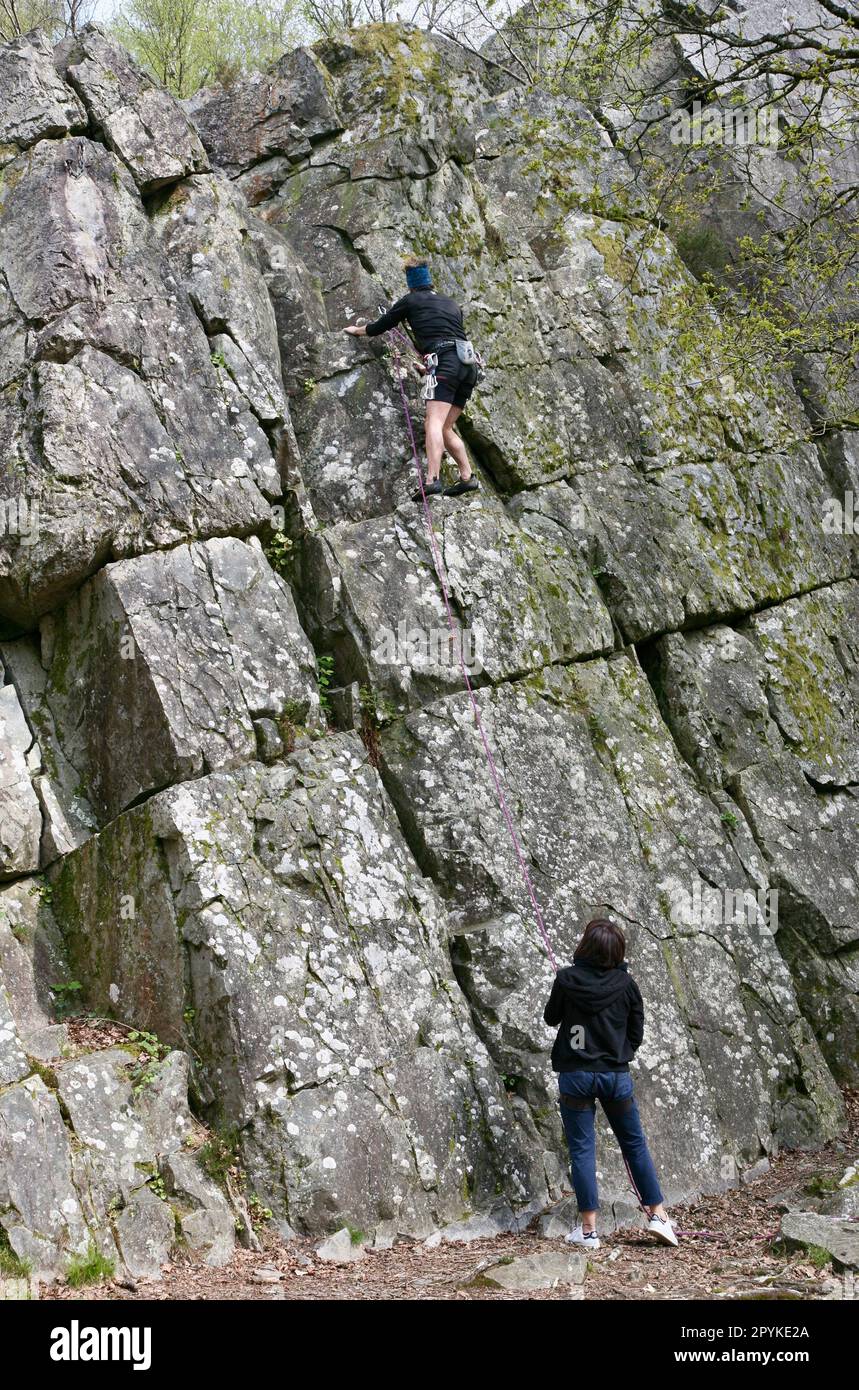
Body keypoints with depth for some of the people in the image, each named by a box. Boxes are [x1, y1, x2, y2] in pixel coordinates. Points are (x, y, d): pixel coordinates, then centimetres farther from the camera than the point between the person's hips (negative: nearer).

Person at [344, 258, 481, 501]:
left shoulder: (411, 301, 12)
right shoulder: (451, 303, 29)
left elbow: (380, 326, 21)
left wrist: (357, 330, 40)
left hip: (446, 361, -7)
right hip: (468, 363, 7)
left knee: (434, 422, -19)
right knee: (445, 428, 15)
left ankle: (432, 480, -35)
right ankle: (467, 478, 11)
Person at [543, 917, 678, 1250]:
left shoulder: (567, 979, -9)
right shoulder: (626, 984, -3)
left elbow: (551, 1018, 7)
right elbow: (636, 1034, 4)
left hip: (575, 1074, -2)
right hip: (616, 1074, 2)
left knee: (582, 1149, 4)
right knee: (634, 1144, 16)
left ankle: (588, 1229, 5)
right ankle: (657, 1214, 19)